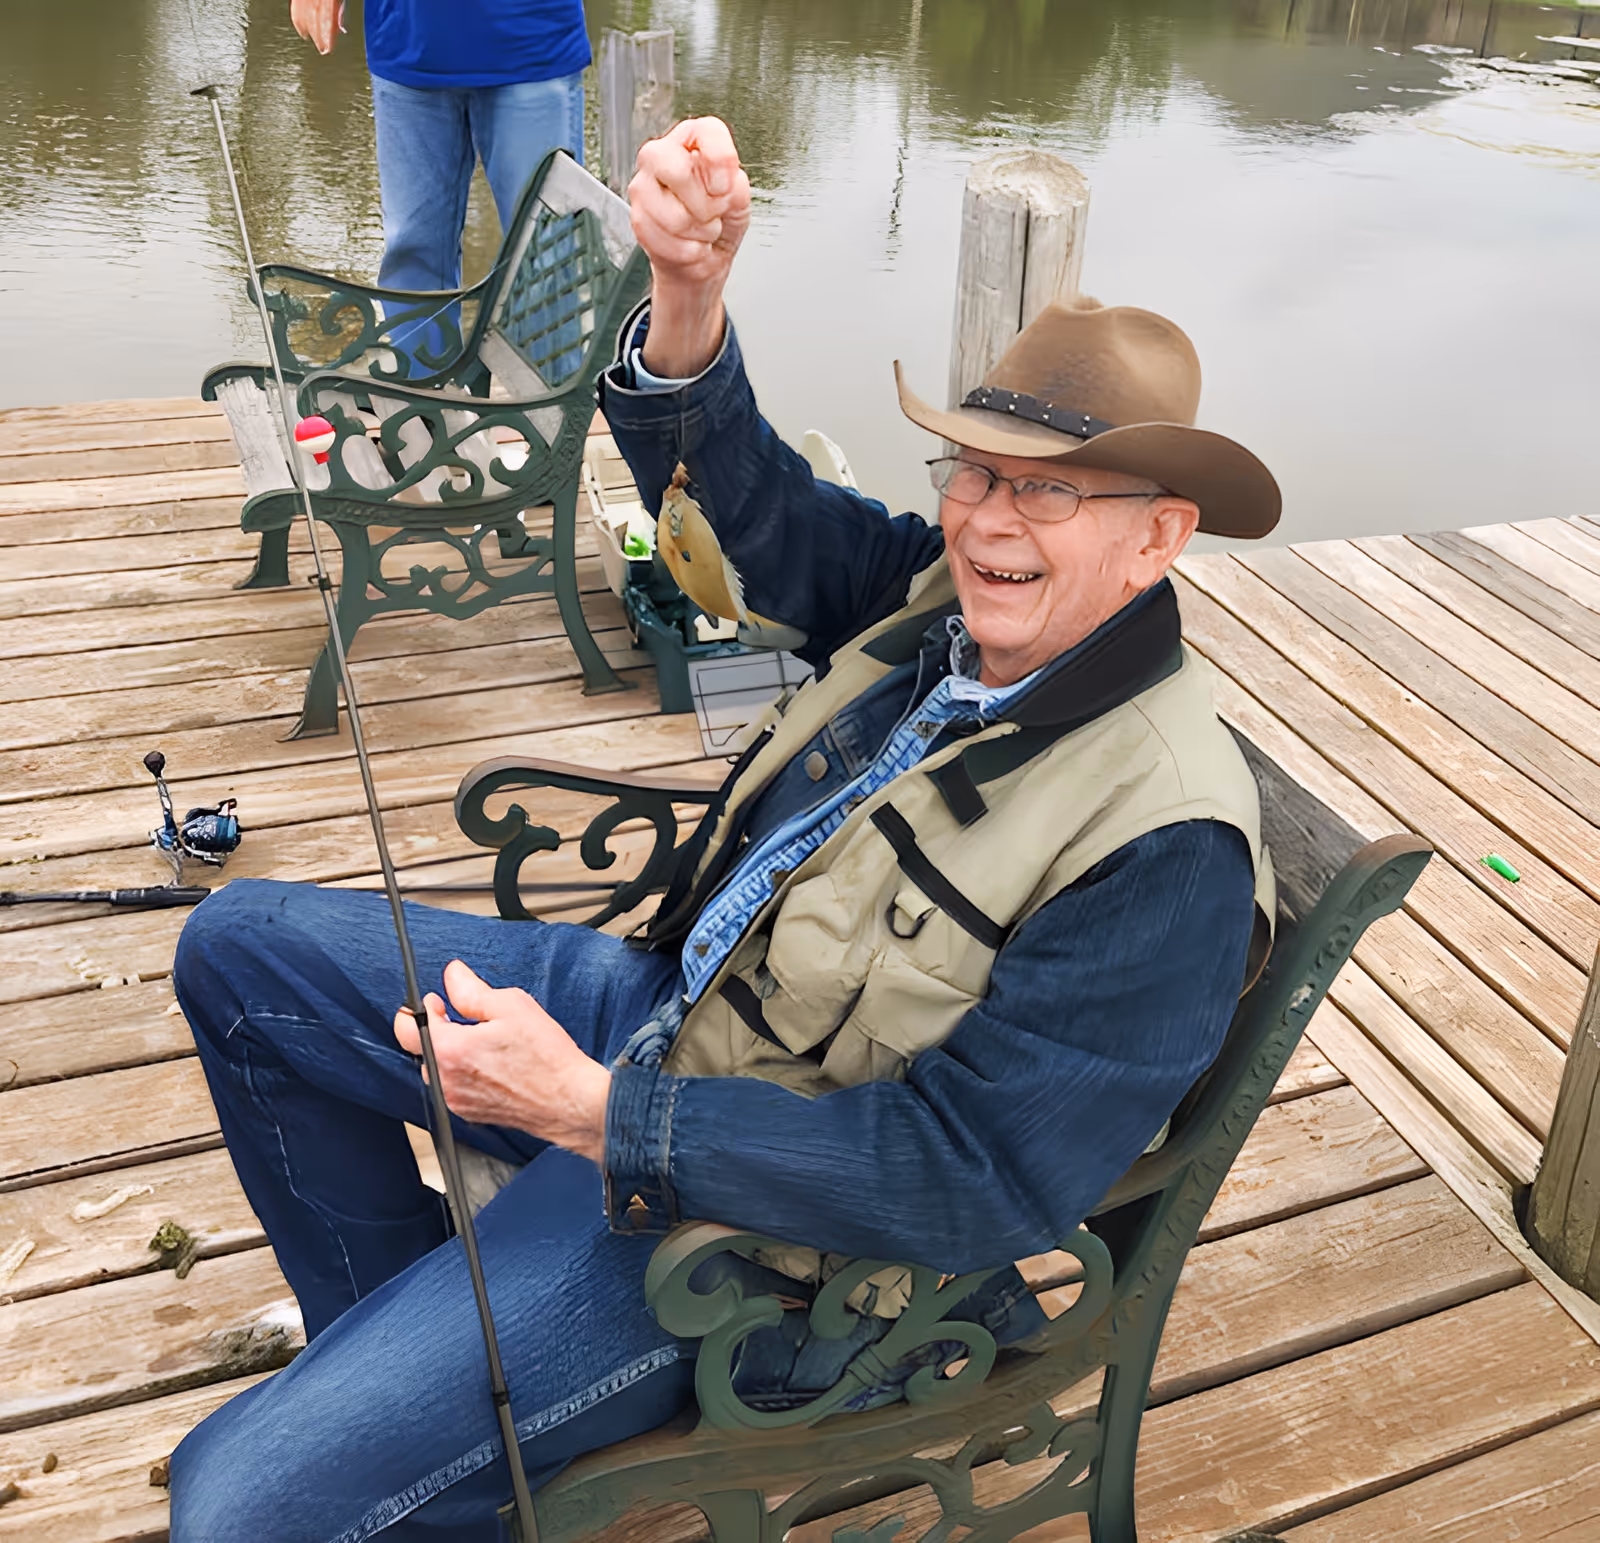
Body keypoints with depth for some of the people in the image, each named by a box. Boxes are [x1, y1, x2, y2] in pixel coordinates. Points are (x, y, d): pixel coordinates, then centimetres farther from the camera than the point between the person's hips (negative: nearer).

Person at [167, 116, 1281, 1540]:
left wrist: (592, 1110, -28)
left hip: (743, 1219, -8)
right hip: (657, 1002, 8)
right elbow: (744, 496, -1)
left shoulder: (1163, 847, -26)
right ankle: (386, 1339, 28)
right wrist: (687, 297, -23)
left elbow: (970, 1179, -28)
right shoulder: (950, 598, -4)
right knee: (243, 945, 14)